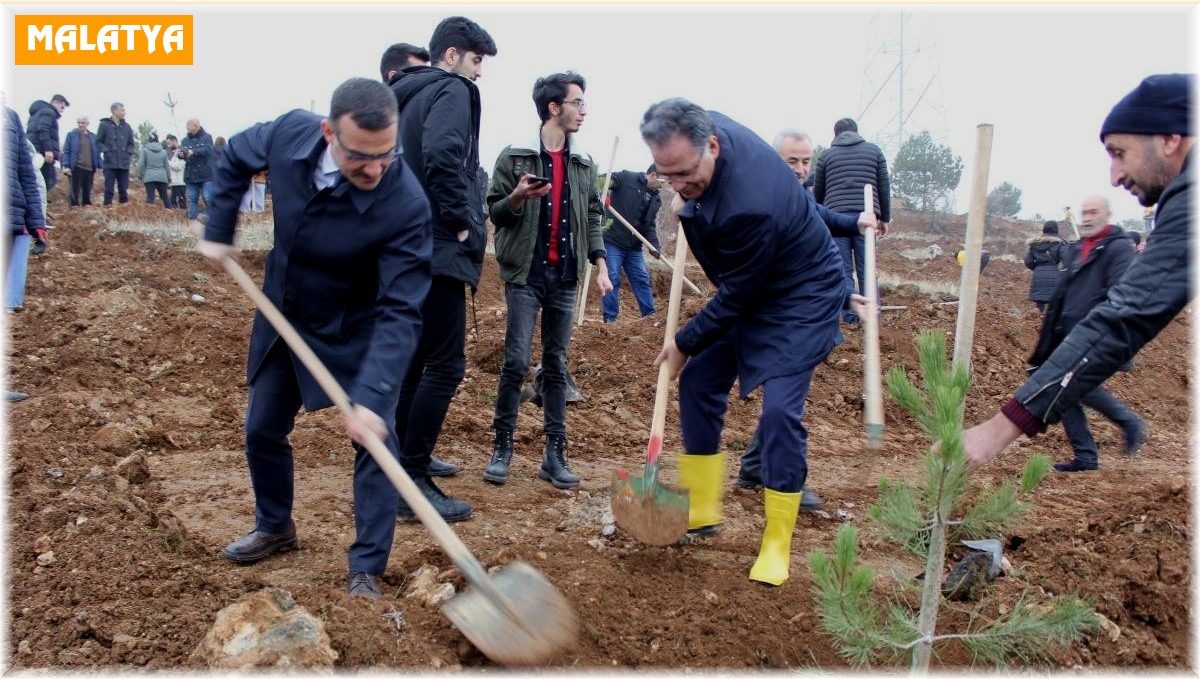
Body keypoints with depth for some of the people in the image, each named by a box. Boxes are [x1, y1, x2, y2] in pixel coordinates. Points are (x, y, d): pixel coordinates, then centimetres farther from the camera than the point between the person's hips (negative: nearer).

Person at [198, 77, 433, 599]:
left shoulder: (406, 204, -35)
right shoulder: (291, 133, -22)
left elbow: (399, 311, -36)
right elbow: (235, 157, 3)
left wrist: (372, 396, -43)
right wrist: (218, 232, 0)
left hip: (354, 332, -4)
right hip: (282, 317, 5)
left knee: (375, 439, -10)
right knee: (263, 429, 15)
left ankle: (367, 570, 6)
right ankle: (274, 527, 40)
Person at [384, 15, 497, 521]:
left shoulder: (405, 95, 20)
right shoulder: (452, 91, -7)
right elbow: (443, 156, -26)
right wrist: (461, 222, -17)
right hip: (436, 248, -10)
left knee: (417, 355, 19)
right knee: (446, 364, -9)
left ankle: (407, 458, 30)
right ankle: (411, 483, -7)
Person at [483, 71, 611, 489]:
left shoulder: (584, 165, 11)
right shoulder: (514, 156, -2)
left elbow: (593, 218, 14)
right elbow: (494, 212, 1)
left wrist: (600, 264, 4)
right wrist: (517, 198, -20)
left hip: (565, 277, 4)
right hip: (525, 274, -4)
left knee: (556, 365, 6)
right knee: (516, 361, -6)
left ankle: (555, 453, 11)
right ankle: (502, 446, 8)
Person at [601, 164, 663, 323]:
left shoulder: (655, 199, 11)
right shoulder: (626, 178, -6)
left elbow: (651, 226, 7)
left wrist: (654, 245, -9)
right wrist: (601, 195, -30)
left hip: (634, 247, 6)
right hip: (613, 242, -6)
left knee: (642, 280, 7)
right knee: (612, 280, -6)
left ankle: (651, 316, 14)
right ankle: (610, 318, 0)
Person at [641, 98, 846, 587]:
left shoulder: (749, 207, -39)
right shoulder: (708, 127, -15)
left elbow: (737, 298, -25)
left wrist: (685, 343, -12)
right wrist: (689, 203, -1)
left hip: (798, 298, -9)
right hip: (745, 290, 9)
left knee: (779, 412, -17)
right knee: (698, 384, 7)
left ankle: (777, 545, -1)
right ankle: (701, 512, 20)